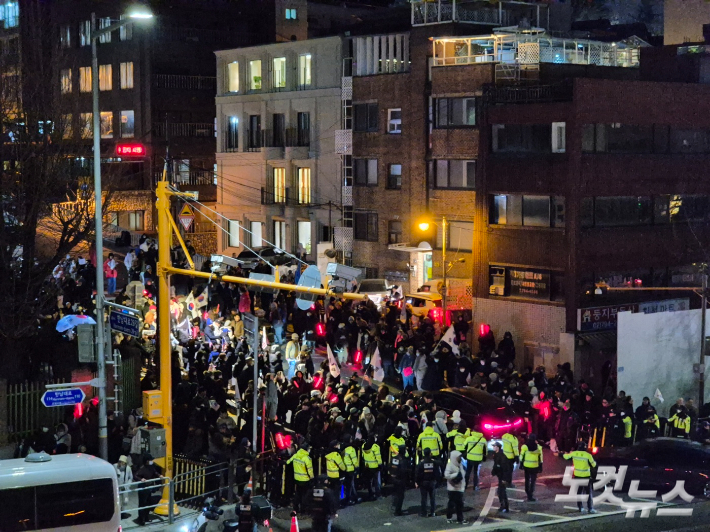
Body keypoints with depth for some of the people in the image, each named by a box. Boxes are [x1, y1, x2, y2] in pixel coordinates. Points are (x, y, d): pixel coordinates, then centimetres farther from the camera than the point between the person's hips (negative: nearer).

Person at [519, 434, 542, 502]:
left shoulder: (524, 446, -9)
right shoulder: (538, 447, -5)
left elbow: (522, 456, -3)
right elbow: (540, 458, 0)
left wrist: (521, 464, 8)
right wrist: (540, 467, 8)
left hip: (526, 466, 1)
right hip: (534, 467, -1)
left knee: (527, 480, 20)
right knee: (533, 481, 3)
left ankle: (527, 492, 33)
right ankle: (530, 495, -3)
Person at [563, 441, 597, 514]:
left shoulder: (574, 454, -5)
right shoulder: (588, 455, -14)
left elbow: (566, 456, 9)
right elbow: (593, 465, -6)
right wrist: (595, 462, 17)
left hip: (577, 476, 3)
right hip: (586, 476, -3)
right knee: (589, 492, 7)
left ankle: (580, 507, 12)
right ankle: (590, 508, 3)